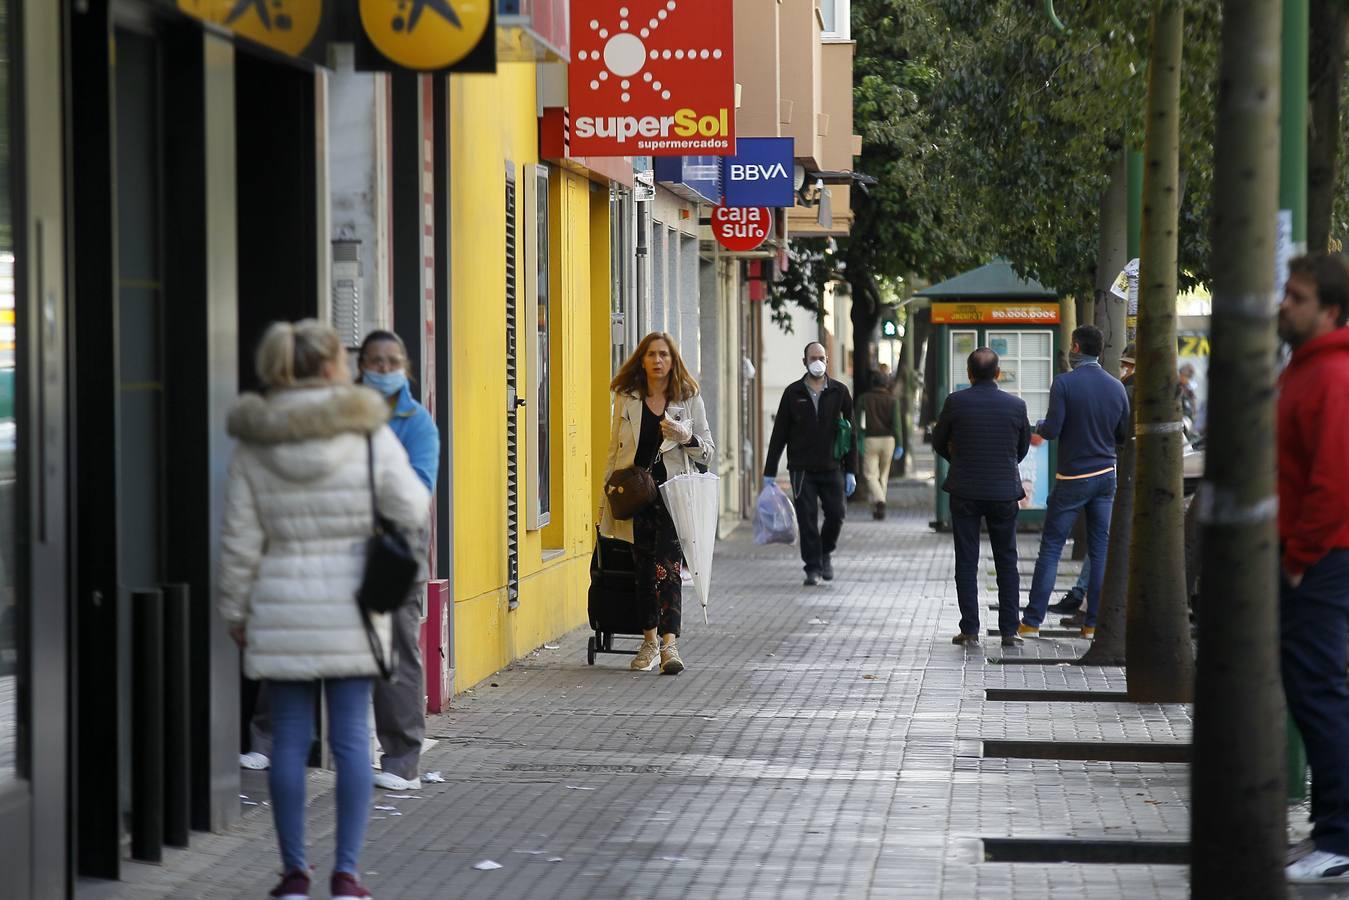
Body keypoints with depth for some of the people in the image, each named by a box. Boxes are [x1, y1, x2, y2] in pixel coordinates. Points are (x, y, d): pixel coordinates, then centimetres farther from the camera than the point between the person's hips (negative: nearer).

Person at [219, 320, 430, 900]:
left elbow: (241, 540, 0)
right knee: (351, 738, 4)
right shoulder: (368, 433, -6)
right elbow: (410, 511, -3)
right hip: (351, 605, -1)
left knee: (290, 739, 6)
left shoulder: (253, 443, -1)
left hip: (283, 612, 1)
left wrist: (235, 611, 10)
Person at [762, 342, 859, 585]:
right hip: (802, 469, -1)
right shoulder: (793, 393, 4)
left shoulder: (839, 392, 6)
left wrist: (851, 471, 1)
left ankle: (826, 552, 22)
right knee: (807, 519, -4)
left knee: (837, 514, -5)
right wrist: (769, 472, 2)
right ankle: (813, 568, 5)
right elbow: (779, 434, 5)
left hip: (832, 467, 1)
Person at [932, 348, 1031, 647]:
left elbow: (939, 444, 5)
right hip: (1004, 491, 1)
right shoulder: (1016, 405, -4)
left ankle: (969, 629, 2)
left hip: (964, 491, -1)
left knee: (966, 562, 5)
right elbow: (1023, 448, 9)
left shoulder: (955, 402, -8)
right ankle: (1008, 630, 6)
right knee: (1006, 561, 9)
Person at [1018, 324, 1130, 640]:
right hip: (1105, 475, 4)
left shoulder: (1064, 383, -13)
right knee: (1100, 550, 7)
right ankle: (1094, 623, 7)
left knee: (1050, 548, 1)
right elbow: (1124, 435, 10)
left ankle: (1032, 622, 0)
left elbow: (1052, 431, -16)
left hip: (1072, 479, -4)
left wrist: (1039, 427, 6)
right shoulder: (1116, 387, 2)